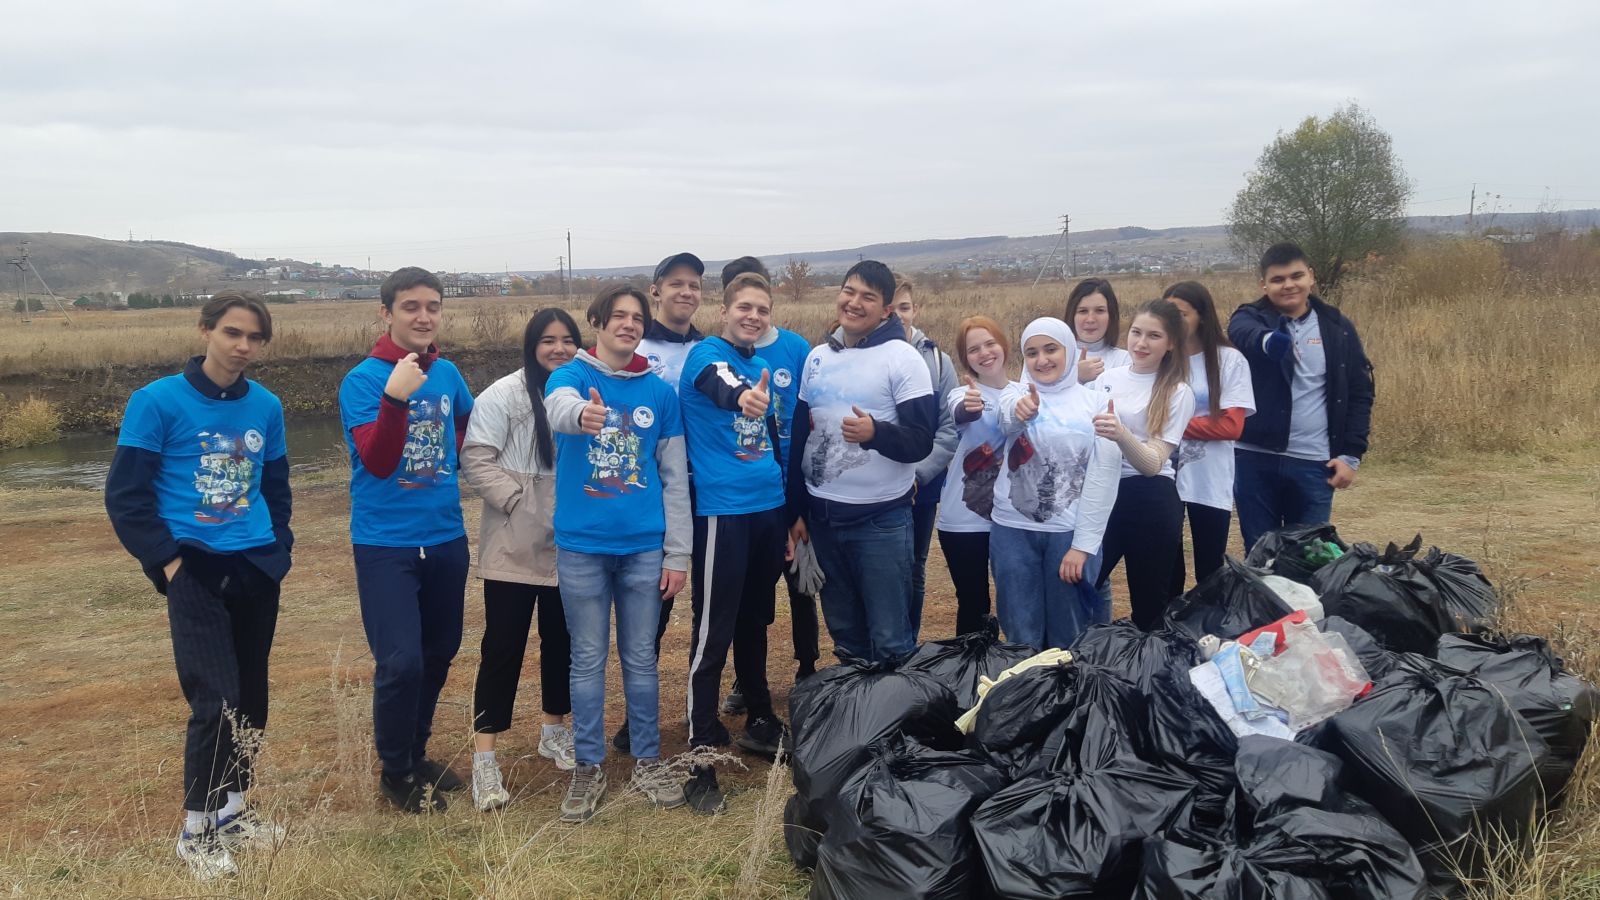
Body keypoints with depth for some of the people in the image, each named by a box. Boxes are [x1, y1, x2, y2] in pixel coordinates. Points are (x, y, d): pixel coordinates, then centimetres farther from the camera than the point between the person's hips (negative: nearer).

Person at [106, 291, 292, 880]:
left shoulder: (266, 407, 6)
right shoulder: (157, 402, -8)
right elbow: (124, 495, -7)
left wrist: (279, 547, 8)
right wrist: (166, 560, -11)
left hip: (256, 569, 5)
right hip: (196, 568, -5)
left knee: (250, 696, 11)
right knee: (216, 699, -11)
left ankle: (234, 810, 27)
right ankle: (196, 830, 5)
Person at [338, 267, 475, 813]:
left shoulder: (448, 374, 4)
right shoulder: (363, 379, -12)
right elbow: (376, 461, -23)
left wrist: (452, 462, 10)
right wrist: (395, 398, -36)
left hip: (446, 537, 6)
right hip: (385, 543, -6)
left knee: (439, 653, 15)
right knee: (401, 661, -11)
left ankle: (417, 755, 34)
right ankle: (396, 773, 10)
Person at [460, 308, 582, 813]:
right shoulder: (504, 395, -8)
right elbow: (476, 461, -12)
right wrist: (519, 501, -17)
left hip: (568, 546, 5)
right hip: (513, 548, -4)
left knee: (562, 639, 15)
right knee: (503, 645, -3)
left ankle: (554, 730, 34)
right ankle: (484, 758, 4)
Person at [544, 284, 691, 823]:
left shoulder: (659, 393, 5)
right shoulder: (571, 376, -2)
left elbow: (675, 478, 7)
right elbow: (558, 408, -28)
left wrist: (678, 553, 3)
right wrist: (580, 414, -53)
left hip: (644, 546, 2)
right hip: (582, 545, -2)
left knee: (641, 658, 11)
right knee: (588, 660, 8)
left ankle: (647, 762, 25)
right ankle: (589, 768, 20)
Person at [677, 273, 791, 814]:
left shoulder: (763, 368, 14)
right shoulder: (706, 354, -7)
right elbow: (719, 387, -32)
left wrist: (791, 510, 22)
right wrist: (743, 398, -55)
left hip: (768, 510, 7)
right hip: (721, 511, -7)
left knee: (755, 622, 18)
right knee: (714, 633, -5)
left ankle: (759, 723, 33)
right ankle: (700, 756, 1)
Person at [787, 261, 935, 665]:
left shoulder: (903, 359, -7)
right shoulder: (817, 358, 10)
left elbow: (921, 442, -12)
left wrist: (875, 432, -31)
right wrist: (796, 510, 13)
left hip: (881, 518, -5)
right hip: (822, 515, 6)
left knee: (890, 641, -3)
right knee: (844, 632, 16)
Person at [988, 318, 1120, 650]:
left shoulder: (1097, 402, 1)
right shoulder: (1016, 394, 3)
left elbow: (1103, 476, -4)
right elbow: (1007, 418, -22)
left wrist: (1083, 544, -11)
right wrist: (1019, 410, -47)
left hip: (1071, 532, -1)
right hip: (1014, 530, 1)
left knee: (1069, 638, 7)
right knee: (1022, 638, 7)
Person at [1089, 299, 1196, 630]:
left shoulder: (1177, 392, -6)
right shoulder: (1107, 379, 6)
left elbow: (1153, 463, -18)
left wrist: (1122, 435, -35)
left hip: (1150, 502, -4)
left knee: (1149, 606, 5)